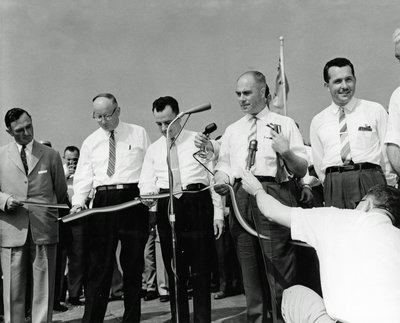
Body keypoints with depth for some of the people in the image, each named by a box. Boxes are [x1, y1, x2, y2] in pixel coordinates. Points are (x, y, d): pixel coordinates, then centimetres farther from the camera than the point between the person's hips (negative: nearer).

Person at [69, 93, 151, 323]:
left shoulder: (139, 133, 6)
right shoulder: (90, 142, 12)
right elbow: (83, 176, 7)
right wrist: (78, 202, -9)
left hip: (133, 200, -1)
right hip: (103, 201, 1)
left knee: (133, 264, 6)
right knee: (99, 264, 0)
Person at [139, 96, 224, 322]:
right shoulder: (154, 149, 14)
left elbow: (214, 176, 2)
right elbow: (146, 182, 11)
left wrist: (218, 213, -4)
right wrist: (148, 195, -14)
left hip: (197, 205, -3)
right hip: (167, 209, 3)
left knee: (201, 269, 0)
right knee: (174, 271, 8)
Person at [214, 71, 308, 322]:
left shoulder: (285, 124, 8)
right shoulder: (232, 131, 21)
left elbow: (302, 170, 4)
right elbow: (223, 166, 18)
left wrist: (287, 153, -16)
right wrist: (222, 179, -4)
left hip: (274, 194, -4)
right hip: (240, 197, 5)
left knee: (279, 268, -7)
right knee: (250, 267, 10)